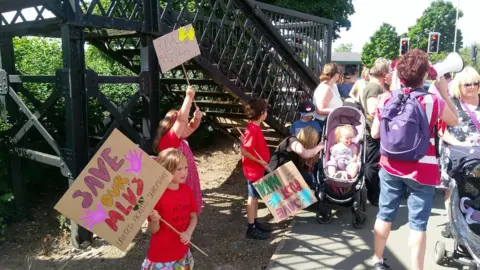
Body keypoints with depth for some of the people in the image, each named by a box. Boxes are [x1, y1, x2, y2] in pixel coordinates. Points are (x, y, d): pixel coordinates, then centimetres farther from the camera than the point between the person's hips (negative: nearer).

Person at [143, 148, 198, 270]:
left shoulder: (186, 190, -3)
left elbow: (193, 216, 6)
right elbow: (153, 230, -12)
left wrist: (188, 232, -11)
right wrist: (155, 221, -32)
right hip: (162, 255, -5)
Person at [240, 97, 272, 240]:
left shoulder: (255, 127, 6)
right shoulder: (252, 130, -24)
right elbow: (244, 151, -26)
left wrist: (261, 162, 14)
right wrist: (260, 161, -21)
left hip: (258, 168, 9)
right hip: (253, 169, -9)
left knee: (255, 196, 17)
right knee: (253, 197, 0)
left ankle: (255, 222, 30)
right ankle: (251, 229, 10)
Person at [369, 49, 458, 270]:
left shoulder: (387, 99, -6)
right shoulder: (434, 101, -12)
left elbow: (374, 133, 1)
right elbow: (454, 121, 9)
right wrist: (444, 92, 13)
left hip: (391, 167, 3)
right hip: (422, 170, -3)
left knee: (385, 215, 16)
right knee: (418, 223, 6)